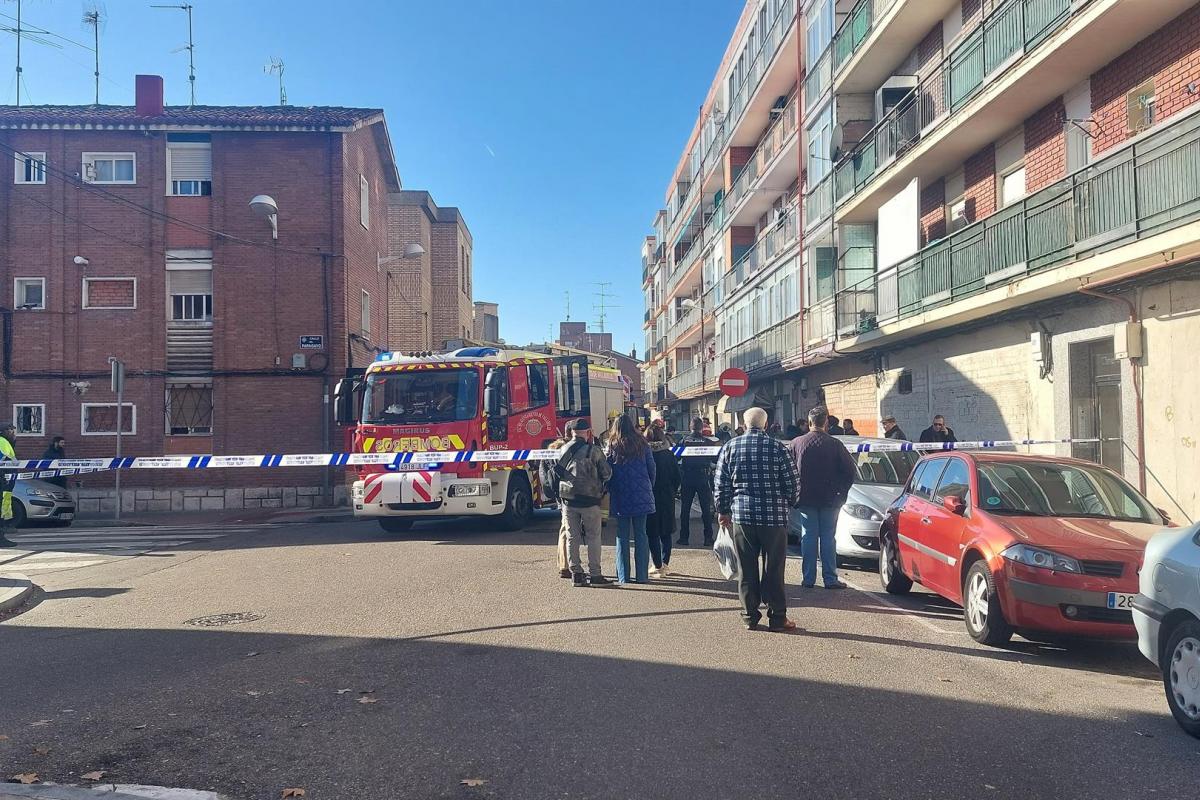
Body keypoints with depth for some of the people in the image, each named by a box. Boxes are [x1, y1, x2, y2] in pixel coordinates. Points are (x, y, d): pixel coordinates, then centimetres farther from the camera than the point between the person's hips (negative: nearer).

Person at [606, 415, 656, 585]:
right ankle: (642, 575, 4)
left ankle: (623, 576, 6)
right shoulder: (642, 444, 1)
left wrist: (610, 490, 12)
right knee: (640, 535, 5)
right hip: (641, 496, 1)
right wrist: (649, 489, 14)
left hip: (620, 497, -1)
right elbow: (652, 469, 3)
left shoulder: (612, 446, -2)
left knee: (622, 536, 6)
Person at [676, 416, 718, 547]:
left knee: (685, 509, 8)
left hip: (687, 478, 1)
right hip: (703, 478, -1)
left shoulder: (684, 440, -1)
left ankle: (684, 537, 7)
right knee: (706, 509, 5)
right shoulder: (708, 441, -3)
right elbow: (715, 459, 0)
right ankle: (708, 538, 3)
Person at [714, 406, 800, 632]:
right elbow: (793, 482, -1)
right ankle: (777, 617, 9)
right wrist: (788, 503, 17)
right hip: (774, 515, -2)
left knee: (746, 569, 8)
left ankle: (750, 617, 12)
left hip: (741, 514, 2)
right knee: (773, 569, 5)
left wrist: (724, 511, 16)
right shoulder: (778, 448, -4)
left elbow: (721, 484, 5)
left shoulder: (730, 448, 3)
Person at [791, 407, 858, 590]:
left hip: (805, 499, 1)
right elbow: (850, 471, -4)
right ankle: (830, 579, 6)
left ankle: (809, 578, 8)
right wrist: (840, 492, 7)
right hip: (829, 500, -1)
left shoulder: (796, 444, -4)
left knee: (808, 538, 6)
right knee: (828, 538, 5)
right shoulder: (835, 445, -6)